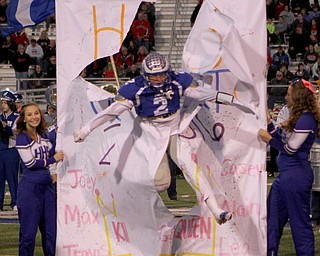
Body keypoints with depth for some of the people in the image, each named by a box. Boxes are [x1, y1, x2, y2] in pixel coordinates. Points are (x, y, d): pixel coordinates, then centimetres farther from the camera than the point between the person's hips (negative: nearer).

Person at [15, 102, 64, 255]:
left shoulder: (43, 136, 12)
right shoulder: (22, 137, -8)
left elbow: (52, 154, 18)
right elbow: (30, 163, -13)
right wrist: (53, 159, -9)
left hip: (47, 186, 7)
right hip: (30, 187, -6)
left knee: (51, 230, 8)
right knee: (28, 231, -2)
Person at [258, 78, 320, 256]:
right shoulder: (298, 118, 16)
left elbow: (290, 148, -17)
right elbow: (284, 144, 15)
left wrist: (269, 140, -5)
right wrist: (269, 123, 17)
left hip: (296, 175, -11)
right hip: (285, 175, 11)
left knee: (299, 221, -3)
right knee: (272, 219, 13)